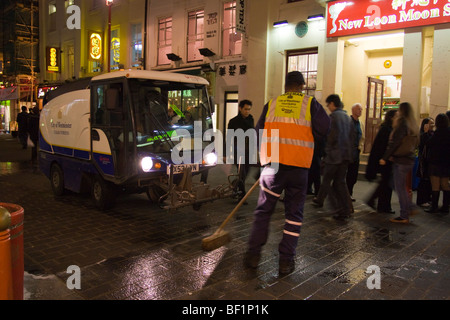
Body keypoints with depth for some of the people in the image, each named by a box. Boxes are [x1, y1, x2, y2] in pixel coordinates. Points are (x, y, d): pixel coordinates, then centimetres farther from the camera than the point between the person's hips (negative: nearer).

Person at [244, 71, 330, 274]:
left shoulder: (271, 104, 10)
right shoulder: (310, 103, 5)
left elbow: (259, 133, 14)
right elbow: (323, 128, -6)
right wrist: (304, 133, 12)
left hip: (273, 164, 1)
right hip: (299, 166, -1)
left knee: (263, 210, 12)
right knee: (294, 214, 9)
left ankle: (253, 254, 15)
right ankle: (286, 261, 13)